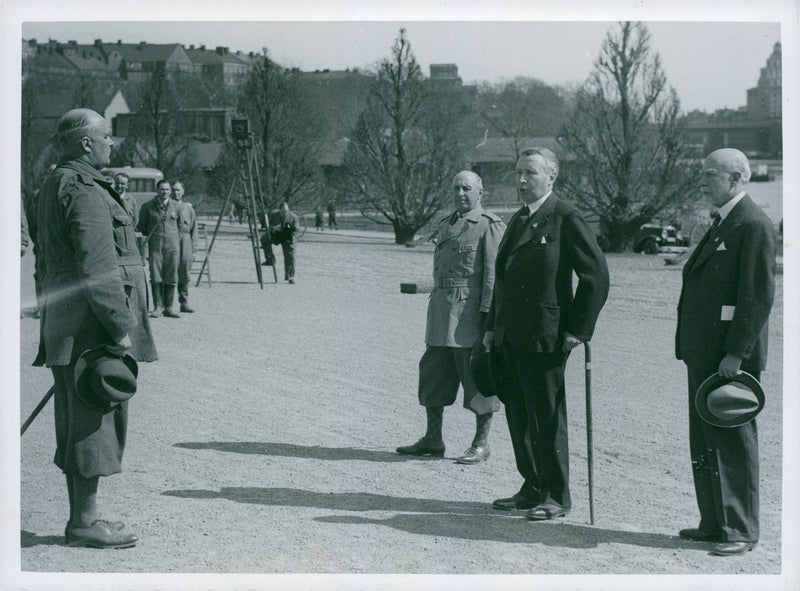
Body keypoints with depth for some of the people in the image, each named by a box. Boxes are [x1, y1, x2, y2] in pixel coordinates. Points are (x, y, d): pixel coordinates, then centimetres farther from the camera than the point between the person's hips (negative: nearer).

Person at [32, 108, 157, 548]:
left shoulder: (53, 186, 18)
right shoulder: (85, 192, -15)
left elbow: (47, 263, 23)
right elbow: (96, 268, -22)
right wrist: (120, 328, -21)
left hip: (65, 327, 11)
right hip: (92, 327, -10)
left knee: (78, 424, 14)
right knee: (95, 422, -5)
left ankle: (81, 518, 22)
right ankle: (84, 523, 1)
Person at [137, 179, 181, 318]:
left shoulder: (175, 206, 9)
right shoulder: (148, 206, 4)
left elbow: (180, 225, 19)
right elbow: (141, 226, 15)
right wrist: (144, 238, 7)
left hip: (172, 245, 1)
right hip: (155, 246, -1)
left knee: (171, 278, 0)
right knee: (156, 277, -6)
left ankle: (168, 308, 6)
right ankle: (158, 307, 0)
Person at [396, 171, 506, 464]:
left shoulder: (490, 226, -5)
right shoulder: (446, 225, 18)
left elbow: (494, 274, -11)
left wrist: (488, 313, -17)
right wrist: (435, 311, 18)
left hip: (472, 312, -7)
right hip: (441, 313, 8)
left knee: (478, 378, -1)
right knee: (433, 374, 9)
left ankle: (481, 444, 9)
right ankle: (432, 440, 20)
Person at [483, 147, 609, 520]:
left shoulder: (566, 220, -8)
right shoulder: (517, 221, 17)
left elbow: (597, 276, -10)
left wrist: (578, 330, -12)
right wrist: (492, 327, 17)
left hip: (544, 339, -8)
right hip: (510, 338, 8)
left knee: (548, 419, -1)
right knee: (518, 418, 12)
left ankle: (556, 497, 9)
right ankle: (532, 489, 23)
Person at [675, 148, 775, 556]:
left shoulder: (754, 225, -13)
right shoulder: (722, 224, 18)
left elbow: (759, 296, -18)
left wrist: (735, 353, -21)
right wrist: (692, 347, 17)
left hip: (732, 356, -10)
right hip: (704, 354, 10)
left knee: (733, 442, -2)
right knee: (704, 442, 14)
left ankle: (741, 530, 6)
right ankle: (714, 523, 23)